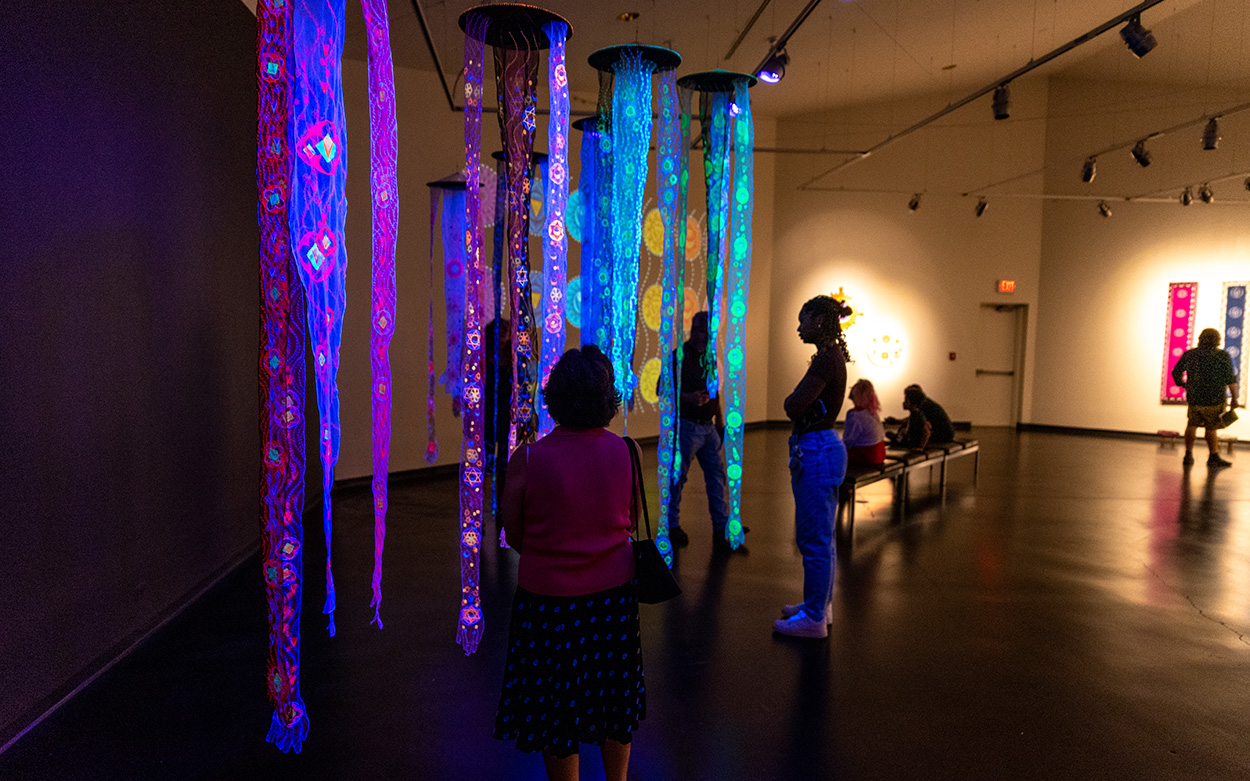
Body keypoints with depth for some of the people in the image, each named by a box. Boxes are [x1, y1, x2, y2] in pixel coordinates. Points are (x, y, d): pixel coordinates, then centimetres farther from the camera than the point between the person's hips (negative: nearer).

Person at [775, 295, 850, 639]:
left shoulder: (827, 359, -18)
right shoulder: (832, 356, 14)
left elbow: (794, 406, -22)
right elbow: (795, 406, 17)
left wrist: (792, 398, -3)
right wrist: (797, 401, -2)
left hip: (817, 452, -11)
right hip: (820, 448, 11)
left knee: (814, 539, -1)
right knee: (819, 536, 19)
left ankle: (814, 618, 9)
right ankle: (819, 604, 31)